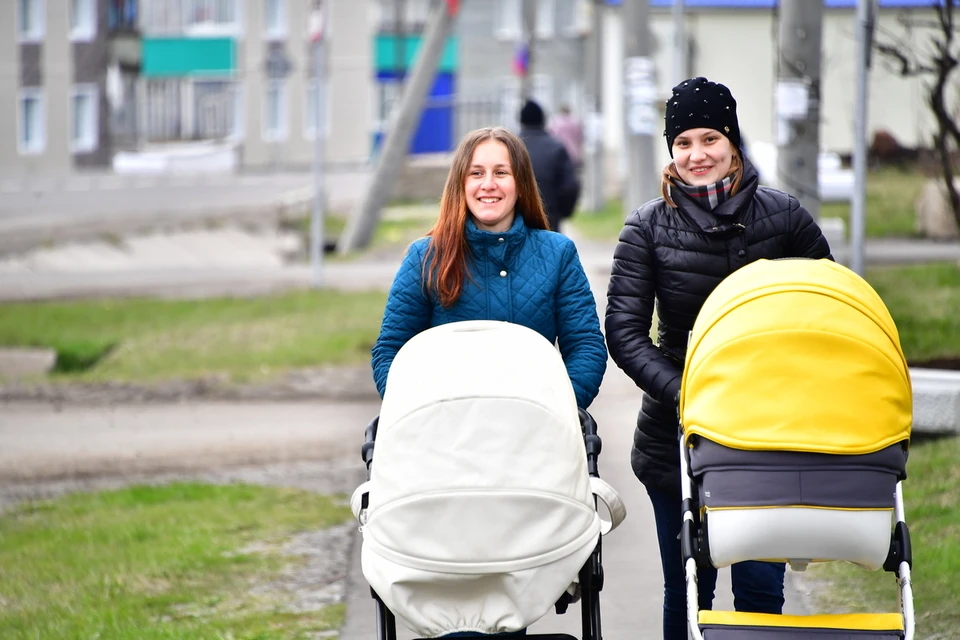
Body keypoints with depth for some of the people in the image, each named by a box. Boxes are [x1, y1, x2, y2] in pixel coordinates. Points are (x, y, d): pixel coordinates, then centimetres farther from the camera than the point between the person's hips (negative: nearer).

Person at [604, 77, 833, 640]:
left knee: (761, 587, -2)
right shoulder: (650, 226, 0)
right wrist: (684, 395, -20)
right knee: (688, 591, 7)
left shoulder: (782, 215, 1)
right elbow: (624, 333, -5)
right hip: (677, 439, 0)